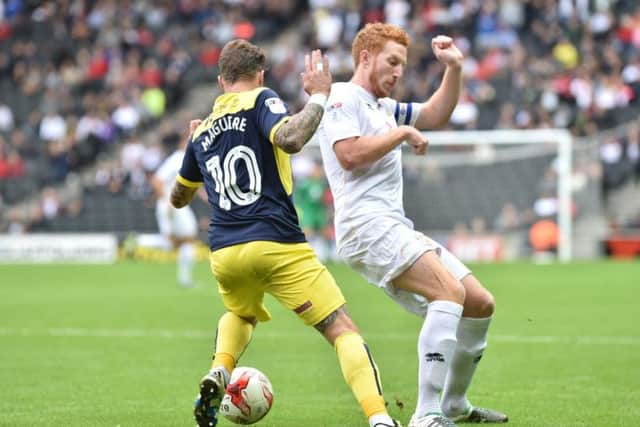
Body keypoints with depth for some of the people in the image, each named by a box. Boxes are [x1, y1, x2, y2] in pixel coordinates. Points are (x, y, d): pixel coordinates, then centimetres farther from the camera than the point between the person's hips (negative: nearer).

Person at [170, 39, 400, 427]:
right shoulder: (261, 101, 2)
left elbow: (179, 198, 34)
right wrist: (319, 97, -8)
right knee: (343, 330, -5)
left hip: (224, 253, 6)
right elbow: (290, 140, -20)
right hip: (277, 245, -5)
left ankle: (218, 374, 9)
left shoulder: (203, 131, 19)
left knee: (241, 315, 37)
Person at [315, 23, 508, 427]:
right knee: (451, 292, -28)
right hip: (367, 226, -10)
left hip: (397, 228, 10)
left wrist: (454, 69, 19)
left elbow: (435, 115, 33)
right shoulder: (342, 98, -1)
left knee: (481, 304, 8)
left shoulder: (384, 107, 25)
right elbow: (349, 154, -16)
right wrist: (402, 133, -7)